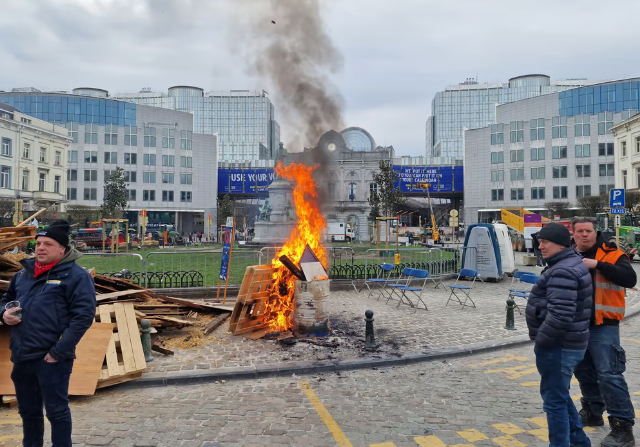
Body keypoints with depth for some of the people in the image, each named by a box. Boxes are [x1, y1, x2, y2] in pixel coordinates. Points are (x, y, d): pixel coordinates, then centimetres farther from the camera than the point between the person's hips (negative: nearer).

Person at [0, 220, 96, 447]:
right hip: (21, 358, 7)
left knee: (56, 411, 4)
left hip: (52, 359, -7)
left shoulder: (75, 275, -10)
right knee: (28, 411, 20)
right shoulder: (23, 273, 11)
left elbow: (84, 315, -16)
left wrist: (59, 351, -18)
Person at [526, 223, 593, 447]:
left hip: (558, 346, -11)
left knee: (554, 399, 0)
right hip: (567, 343, 11)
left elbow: (560, 315, -30)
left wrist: (541, 339, -18)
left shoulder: (562, 271, -22)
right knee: (560, 395, 23)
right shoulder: (573, 263, 13)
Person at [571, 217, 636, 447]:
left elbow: (630, 279, -20)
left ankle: (623, 427, -1)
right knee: (583, 371, 17)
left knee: (609, 375, -10)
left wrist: (598, 265, -27)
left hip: (603, 326, -6)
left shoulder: (611, 254, -6)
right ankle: (593, 412, 35)